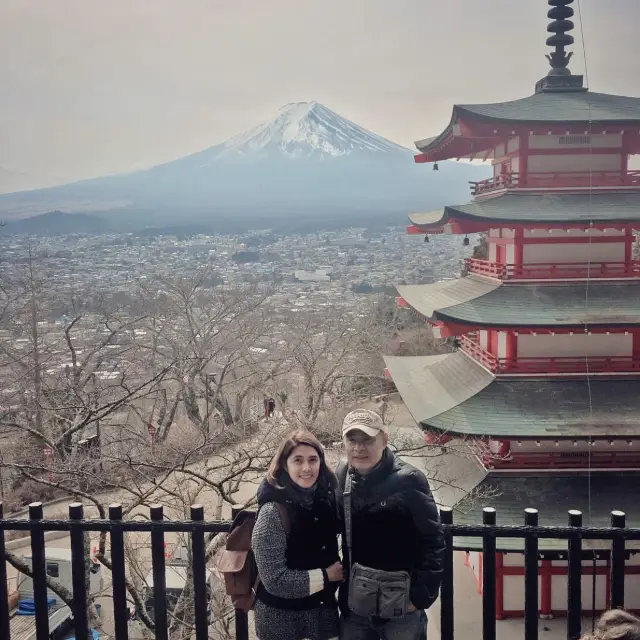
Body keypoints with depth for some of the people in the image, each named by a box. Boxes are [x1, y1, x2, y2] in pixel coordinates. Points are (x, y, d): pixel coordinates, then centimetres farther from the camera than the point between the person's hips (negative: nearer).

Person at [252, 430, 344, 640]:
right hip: (281, 616, -4)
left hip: (323, 607, 4)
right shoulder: (273, 511, -20)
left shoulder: (326, 497, -4)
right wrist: (324, 576, -14)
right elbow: (274, 579, -21)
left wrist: (337, 570, -2)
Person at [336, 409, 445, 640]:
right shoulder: (340, 478, 0)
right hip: (354, 604, 4)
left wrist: (420, 595, -13)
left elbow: (432, 541, -12)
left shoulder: (407, 481, -14)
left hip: (401, 606, -4)